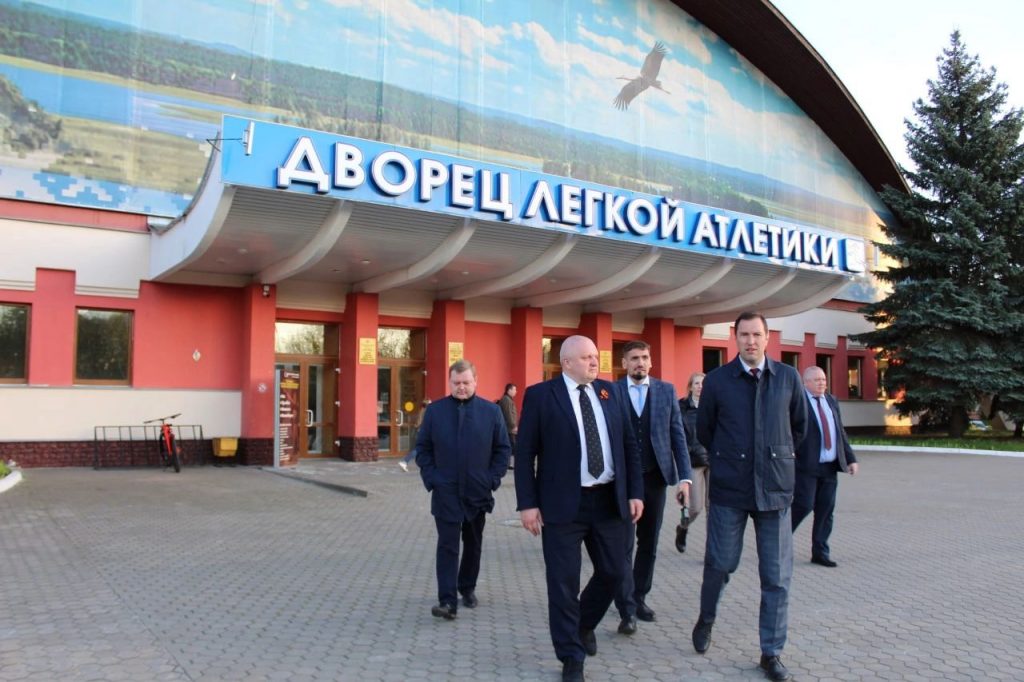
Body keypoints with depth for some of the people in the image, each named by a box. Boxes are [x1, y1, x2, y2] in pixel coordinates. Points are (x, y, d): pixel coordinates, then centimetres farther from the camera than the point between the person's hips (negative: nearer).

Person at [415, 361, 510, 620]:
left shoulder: (491, 411, 0)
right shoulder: (434, 411, 1)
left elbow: (502, 449, 4)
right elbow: (423, 448, 5)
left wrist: (493, 479, -4)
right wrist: (431, 478, -4)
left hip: (478, 492, 2)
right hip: (446, 492, -1)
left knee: (473, 544, 15)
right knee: (447, 545, -6)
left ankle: (467, 588, 33)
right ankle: (447, 601, -5)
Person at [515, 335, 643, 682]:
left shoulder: (609, 391, 9)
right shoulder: (540, 395, -5)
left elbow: (628, 443, 11)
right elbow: (524, 453, -6)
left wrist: (635, 492, 5)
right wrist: (528, 503, -11)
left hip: (609, 500, 5)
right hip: (564, 504, -4)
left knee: (613, 572, 12)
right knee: (564, 581, 1)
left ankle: (585, 624, 40)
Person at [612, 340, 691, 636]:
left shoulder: (666, 390, 5)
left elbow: (678, 435, 4)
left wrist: (684, 477, -2)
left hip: (655, 477, 3)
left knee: (648, 544, 12)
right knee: (624, 545, -3)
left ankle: (639, 598, 27)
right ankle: (627, 610, 1)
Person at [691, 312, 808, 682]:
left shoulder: (788, 377, 1)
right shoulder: (717, 380, -3)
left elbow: (799, 425, 15)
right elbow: (703, 429, 9)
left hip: (775, 487, 1)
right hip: (729, 487, -1)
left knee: (777, 576, 5)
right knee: (720, 563, 8)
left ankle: (771, 652, 19)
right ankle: (706, 619, 37)